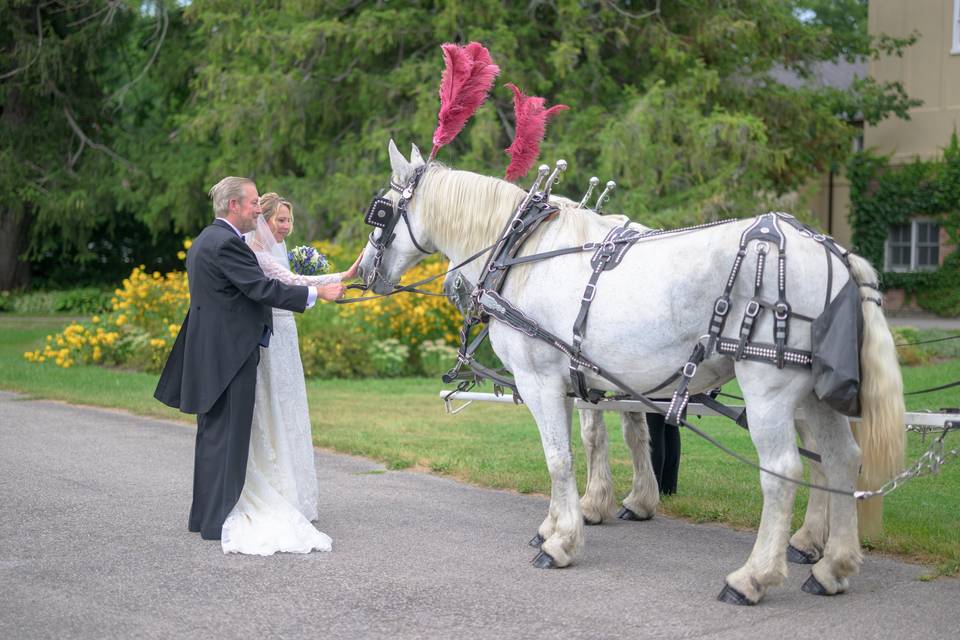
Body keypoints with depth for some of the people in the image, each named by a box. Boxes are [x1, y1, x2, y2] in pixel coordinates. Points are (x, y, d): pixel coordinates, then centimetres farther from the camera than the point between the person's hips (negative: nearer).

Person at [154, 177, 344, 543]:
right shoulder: (227, 243, -17)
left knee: (212, 435, 16)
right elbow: (263, 289, -21)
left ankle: (205, 515, 24)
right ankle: (219, 521, -2)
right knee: (227, 435, -5)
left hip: (209, 353, 11)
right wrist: (318, 293, -16)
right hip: (229, 354, -11)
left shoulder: (206, 240, 16)